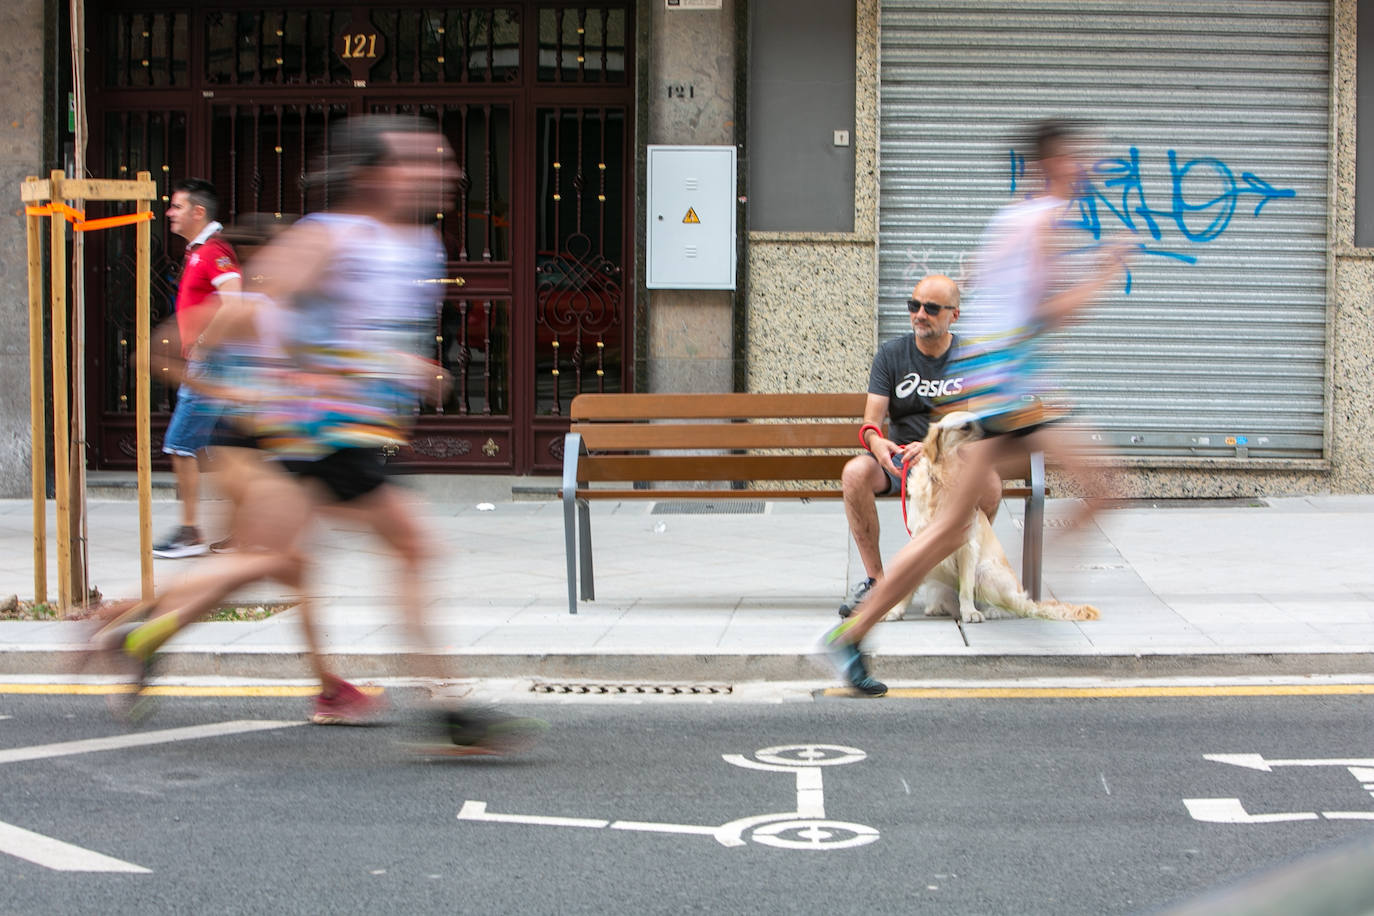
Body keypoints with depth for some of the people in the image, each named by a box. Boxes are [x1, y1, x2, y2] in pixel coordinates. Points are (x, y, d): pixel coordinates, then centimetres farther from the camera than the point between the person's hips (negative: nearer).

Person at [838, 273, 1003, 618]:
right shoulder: (892, 354, 3)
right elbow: (871, 421, -4)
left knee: (988, 480, -34)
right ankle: (875, 577, -17)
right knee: (855, 472, -31)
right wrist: (875, 441, -30)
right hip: (898, 457, 1)